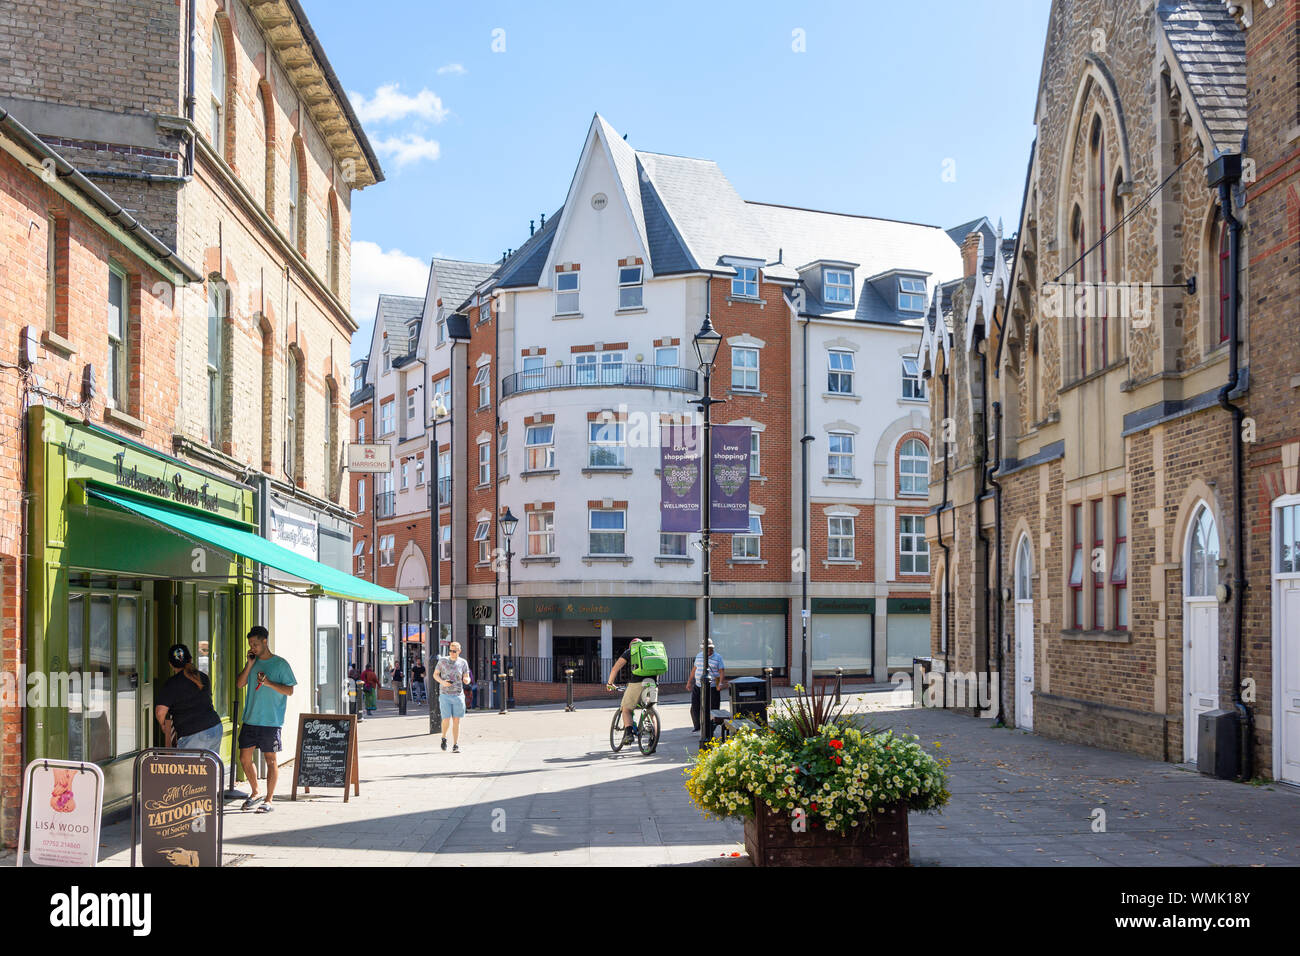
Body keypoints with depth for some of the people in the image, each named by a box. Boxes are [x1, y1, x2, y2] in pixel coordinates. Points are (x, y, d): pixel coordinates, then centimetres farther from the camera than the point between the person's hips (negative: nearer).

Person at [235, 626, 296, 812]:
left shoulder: (280, 664, -3)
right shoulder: (253, 662, 12)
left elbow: (289, 690, -6)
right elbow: (239, 684, 7)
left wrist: (269, 683, -19)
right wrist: (249, 664, -2)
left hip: (271, 721, -5)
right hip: (250, 719, 5)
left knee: (270, 760, 0)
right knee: (244, 758, 6)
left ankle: (268, 800, 8)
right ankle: (256, 794, 24)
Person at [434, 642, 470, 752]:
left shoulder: (463, 663, 4)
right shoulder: (442, 661, 2)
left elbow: (467, 679, 9)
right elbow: (435, 674, 8)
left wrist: (466, 680, -16)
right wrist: (442, 682, -12)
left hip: (458, 695, 1)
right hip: (445, 695, -1)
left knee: (456, 721, 1)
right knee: (446, 720, -8)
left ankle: (455, 745, 6)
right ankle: (444, 738, 20)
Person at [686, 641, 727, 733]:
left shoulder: (718, 657, -2)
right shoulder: (699, 656, 11)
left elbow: (722, 671, -7)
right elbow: (694, 669, 19)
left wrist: (721, 683, -20)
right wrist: (689, 682, 19)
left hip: (712, 688, -4)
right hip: (698, 687, 4)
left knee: (712, 709, -2)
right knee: (695, 708, 1)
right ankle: (697, 728, 16)